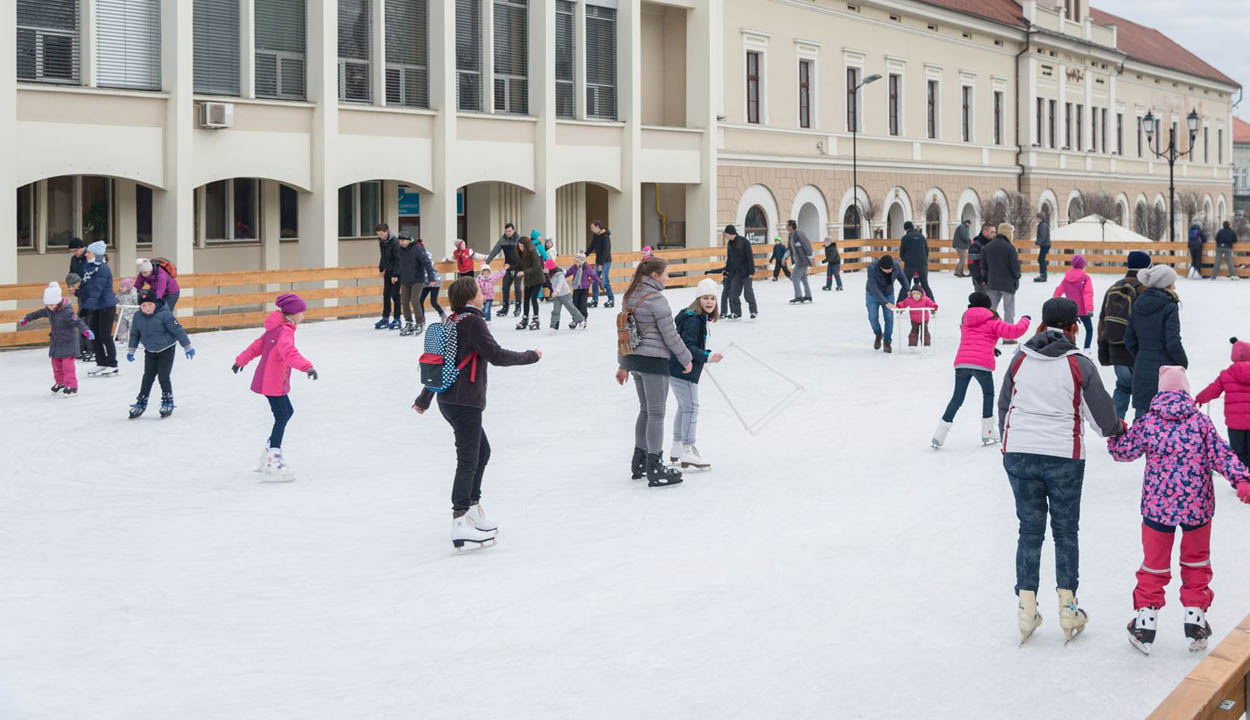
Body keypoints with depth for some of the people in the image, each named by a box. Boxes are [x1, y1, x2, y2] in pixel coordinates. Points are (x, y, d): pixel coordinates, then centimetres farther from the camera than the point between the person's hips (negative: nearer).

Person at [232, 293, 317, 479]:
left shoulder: (276, 329, 11)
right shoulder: (285, 332, -19)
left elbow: (257, 345, 23)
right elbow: (289, 353, -37)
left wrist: (241, 360, 35)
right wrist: (307, 366, -50)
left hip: (266, 379, 10)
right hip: (273, 382, -10)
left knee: (287, 411, 17)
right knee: (282, 416, -8)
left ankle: (270, 452, 22)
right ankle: (272, 459, -8)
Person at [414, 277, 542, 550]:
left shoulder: (450, 323, 14)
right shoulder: (474, 322, -12)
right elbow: (496, 356, -18)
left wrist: (424, 399, 33)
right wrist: (531, 356, -4)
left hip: (448, 400, 10)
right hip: (465, 402, -10)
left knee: (482, 451, 23)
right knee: (468, 460, -13)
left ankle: (473, 511, 28)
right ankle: (460, 523, -21)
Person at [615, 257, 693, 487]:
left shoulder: (630, 297, 9)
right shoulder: (656, 300, -16)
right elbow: (670, 335, -15)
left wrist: (623, 365, 21)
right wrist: (686, 359, -3)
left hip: (633, 359, 8)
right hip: (653, 360, -8)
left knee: (645, 410, 20)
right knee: (656, 414, -3)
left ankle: (639, 462, 26)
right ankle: (655, 469, -1)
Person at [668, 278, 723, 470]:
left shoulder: (700, 317, 12)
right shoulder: (693, 320, -20)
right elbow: (687, 347, -27)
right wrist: (708, 357, -32)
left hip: (676, 369, 11)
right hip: (682, 370, -11)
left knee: (684, 407, 20)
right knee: (691, 408, -6)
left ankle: (677, 449, 31)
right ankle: (687, 453, -3)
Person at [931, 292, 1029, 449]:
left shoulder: (965, 321, 22)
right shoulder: (992, 322, 6)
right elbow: (1014, 331, -2)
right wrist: (1024, 320, 16)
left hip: (961, 362, 3)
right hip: (982, 364, -3)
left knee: (957, 399, 9)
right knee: (988, 395, 20)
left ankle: (938, 437, -1)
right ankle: (987, 435, 21)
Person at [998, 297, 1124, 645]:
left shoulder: (1020, 359, 3)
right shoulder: (1080, 365, -7)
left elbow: (1004, 405, 13)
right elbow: (1101, 412, -1)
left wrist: (1009, 445, 29)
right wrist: (1116, 429, 22)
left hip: (1018, 455, 3)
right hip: (1063, 457, -3)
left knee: (1030, 530, 11)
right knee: (1065, 532, 11)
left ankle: (1026, 606, 10)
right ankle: (1067, 607, 14)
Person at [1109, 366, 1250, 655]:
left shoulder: (1147, 423, -5)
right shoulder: (1201, 421, -5)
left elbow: (1123, 451, 2)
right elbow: (1221, 455, -11)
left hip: (1157, 505, 0)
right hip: (1197, 506, 0)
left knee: (1154, 565, 14)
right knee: (1196, 562, 20)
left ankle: (1145, 623, 16)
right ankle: (1195, 620, 20)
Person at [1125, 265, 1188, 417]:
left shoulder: (1138, 305, 8)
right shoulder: (1169, 307, -12)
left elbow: (1129, 340, 12)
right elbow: (1173, 343, -16)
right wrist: (1183, 363, 0)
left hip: (1141, 369, 6)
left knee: (1143, 416, 10)